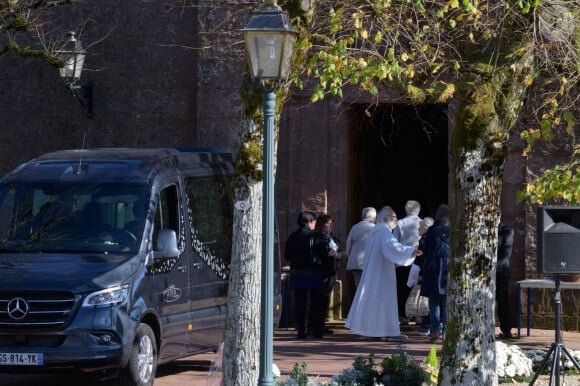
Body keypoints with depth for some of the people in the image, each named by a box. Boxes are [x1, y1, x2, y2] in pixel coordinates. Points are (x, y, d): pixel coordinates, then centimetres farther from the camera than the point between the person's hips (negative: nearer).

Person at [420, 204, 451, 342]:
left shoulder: (432, 231, -3)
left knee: (434, 302, 4)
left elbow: (425, 252, 0)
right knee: (446, 303, 7)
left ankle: (435, 330, -8)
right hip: (450, 270, 1)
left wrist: (422, 272, 6)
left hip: (433, 270, -1)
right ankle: (445, 331, 3)